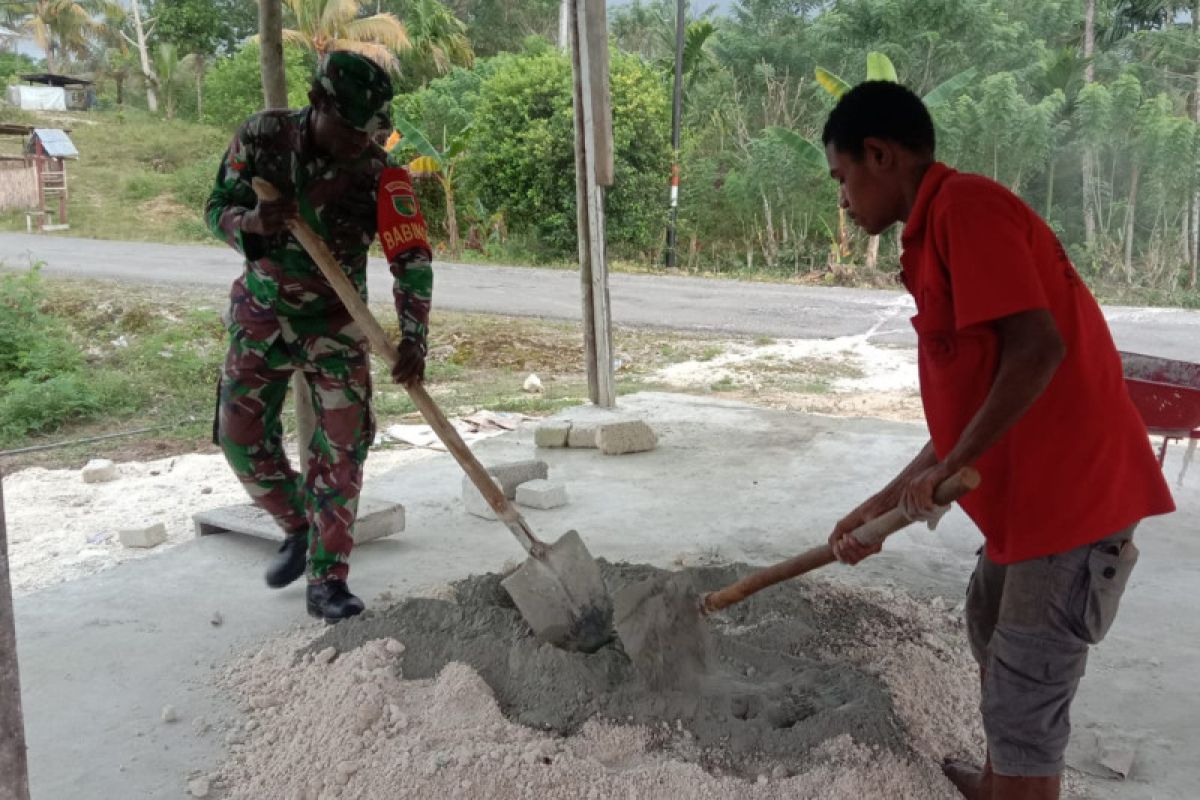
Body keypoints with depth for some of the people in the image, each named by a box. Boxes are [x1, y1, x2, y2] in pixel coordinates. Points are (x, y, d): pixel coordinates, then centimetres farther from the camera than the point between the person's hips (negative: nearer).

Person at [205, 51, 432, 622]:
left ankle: (326, 581, 3)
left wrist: (412, 338, -27)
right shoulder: (262, 136, -12)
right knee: (242, 438, 4)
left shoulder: (377, 173, -17)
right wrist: (252, 223, -30)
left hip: (336, 323, -2)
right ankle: (299, 528, 30)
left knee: (341, 447, -7)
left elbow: (411, 259, -16)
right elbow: (217, 208, -6)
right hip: (261, 314, 2)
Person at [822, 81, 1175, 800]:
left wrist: (949, 468, -16)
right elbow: (971, 408, 18)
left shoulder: (964, 204, -14)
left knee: (1024, 707, 0)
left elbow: (1037, 346, -26)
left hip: (1073, 494, -11)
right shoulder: (939, 232, 16)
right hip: (1038, 490, 11)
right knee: (990, 624, 28)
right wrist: (883, 507, 19)